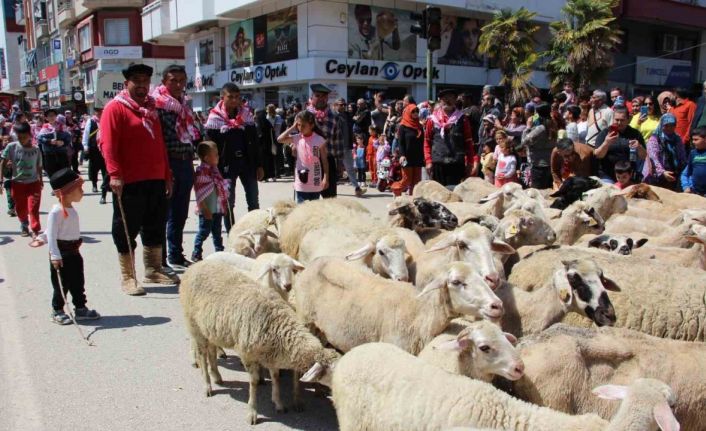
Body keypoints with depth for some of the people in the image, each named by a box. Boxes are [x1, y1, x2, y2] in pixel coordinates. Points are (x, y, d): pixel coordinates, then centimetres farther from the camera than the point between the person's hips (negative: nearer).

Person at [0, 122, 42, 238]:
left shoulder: (36, 150, -3)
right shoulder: (11, 147, -7)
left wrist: (41, 180, 14)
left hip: (33, 183, -1)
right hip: (17, 183, 1)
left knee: (33, 208, -12)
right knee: (20, 209, 13)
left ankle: (35, 231, -5)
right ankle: (24, 226, 39)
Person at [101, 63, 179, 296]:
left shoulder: (152, 108, 17)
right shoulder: (115, 108, -5)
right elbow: (108, 144, -14)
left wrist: (166, 175, 16)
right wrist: (115, 174, -23)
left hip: (156, 181, 8)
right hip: (129, 183, -7)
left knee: (156, 227, 15)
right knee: (127, 231, 1)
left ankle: (153, 270, 28)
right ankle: (128, 277, 11)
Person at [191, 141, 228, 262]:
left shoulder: (214, 169, 11)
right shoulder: (201, 171, -16)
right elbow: (200, 194, -19)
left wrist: (224, 205, 18)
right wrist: (205, 209, -20)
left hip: (218, 208, 8)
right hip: (207, 210, -8)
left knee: (217, 231, 16)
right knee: (204, 231, -1)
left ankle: (220, 252, 25)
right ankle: (196, 254, 10)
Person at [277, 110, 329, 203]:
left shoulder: (319, 140, -8)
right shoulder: (297, 138, 0)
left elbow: (324, 161, -4)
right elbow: (280, 139, -10)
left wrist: (325, 178, -9)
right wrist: (293, 128, -8)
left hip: (315, 182, -2)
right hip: (301, 181, 2)